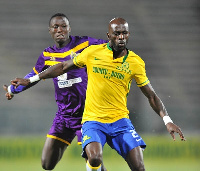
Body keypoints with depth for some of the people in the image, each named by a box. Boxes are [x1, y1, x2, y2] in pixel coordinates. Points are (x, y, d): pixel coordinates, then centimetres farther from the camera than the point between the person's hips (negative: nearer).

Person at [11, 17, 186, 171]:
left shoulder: (135, 62, 0)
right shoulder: (92, 52, -1)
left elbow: (151, 95, 7)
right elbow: (64, 67, 13)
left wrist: (167, 121, -5)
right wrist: (30, 80, 15)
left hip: (120, 120, 1)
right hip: (93, 120, -1)